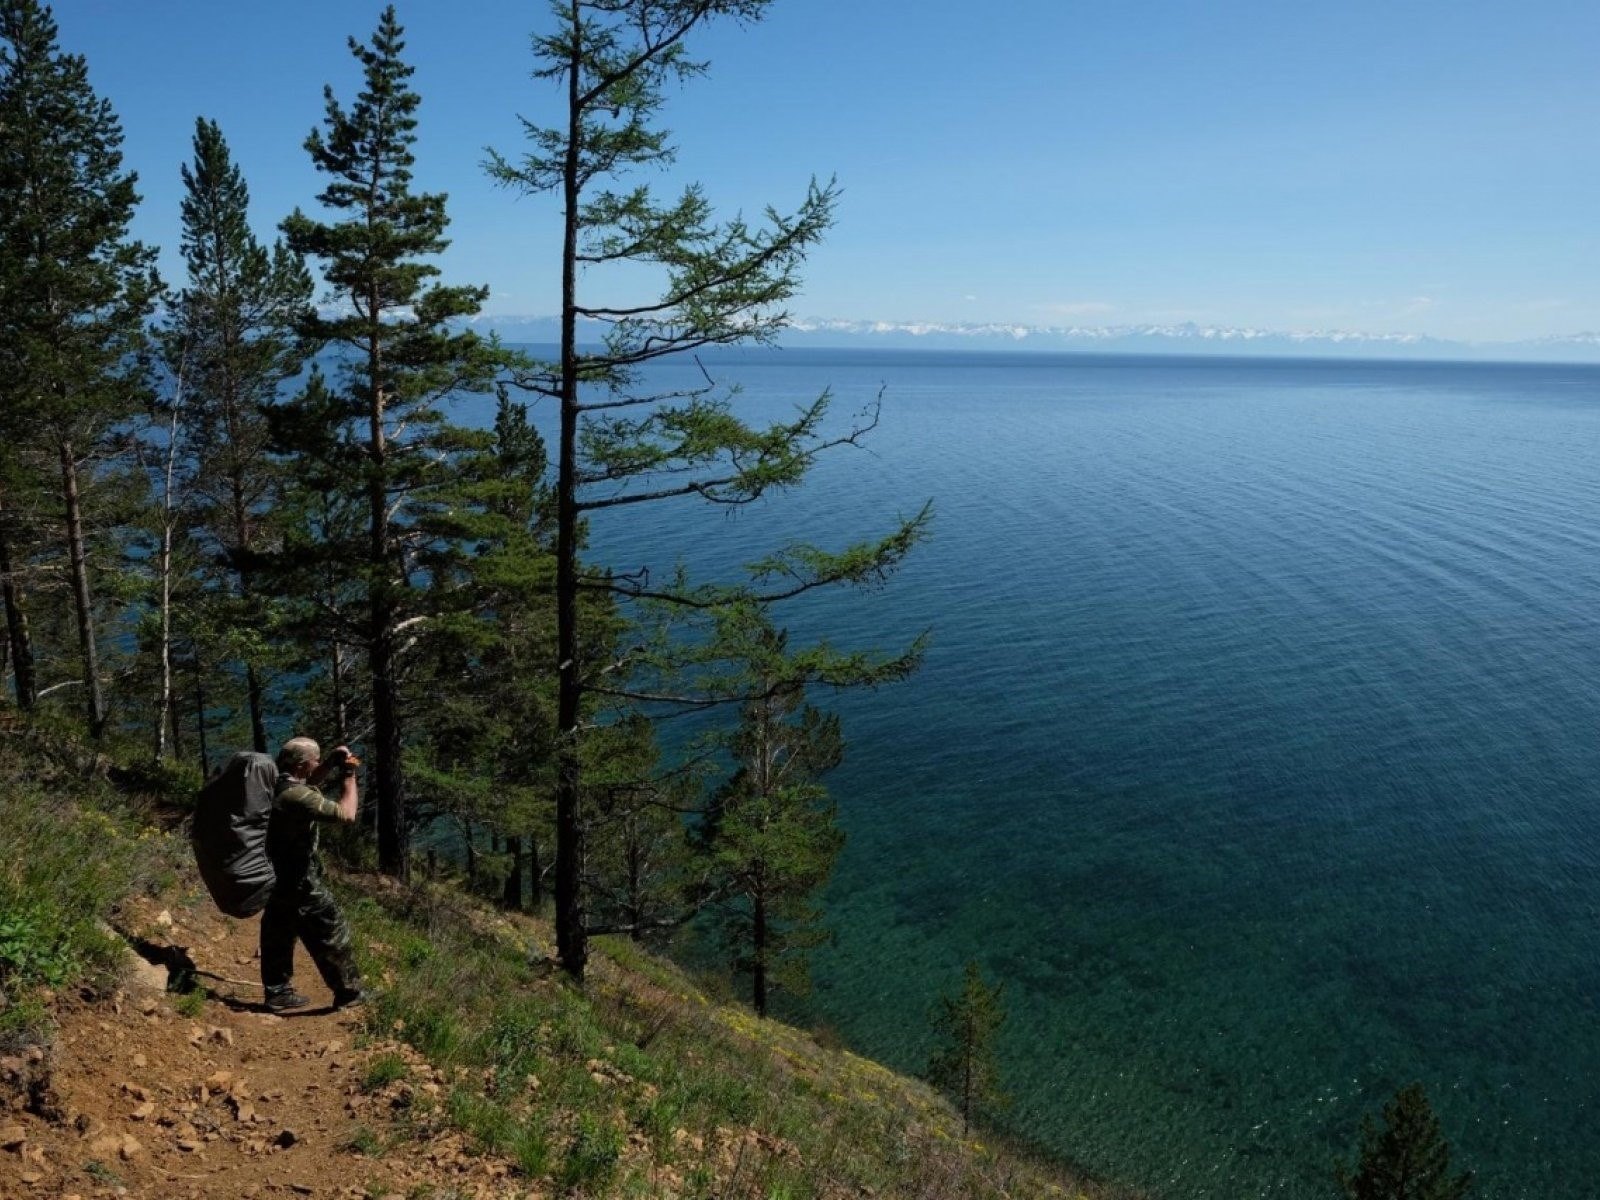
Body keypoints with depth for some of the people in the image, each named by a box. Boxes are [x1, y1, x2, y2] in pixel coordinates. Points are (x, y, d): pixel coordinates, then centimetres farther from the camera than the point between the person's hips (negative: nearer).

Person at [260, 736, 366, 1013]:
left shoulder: (275, 783, 1)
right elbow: (346, 814, -28)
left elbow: (309, 782, 22)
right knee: (331, 933, 3)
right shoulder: (296, 796, -27)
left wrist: (332, 764, 6)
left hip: (273, 875, 9)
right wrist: (349, 779, -14)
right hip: (297, 880, -9)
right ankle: (349, 992, 13)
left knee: (278, 934, 17)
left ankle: (278, 994, 26)